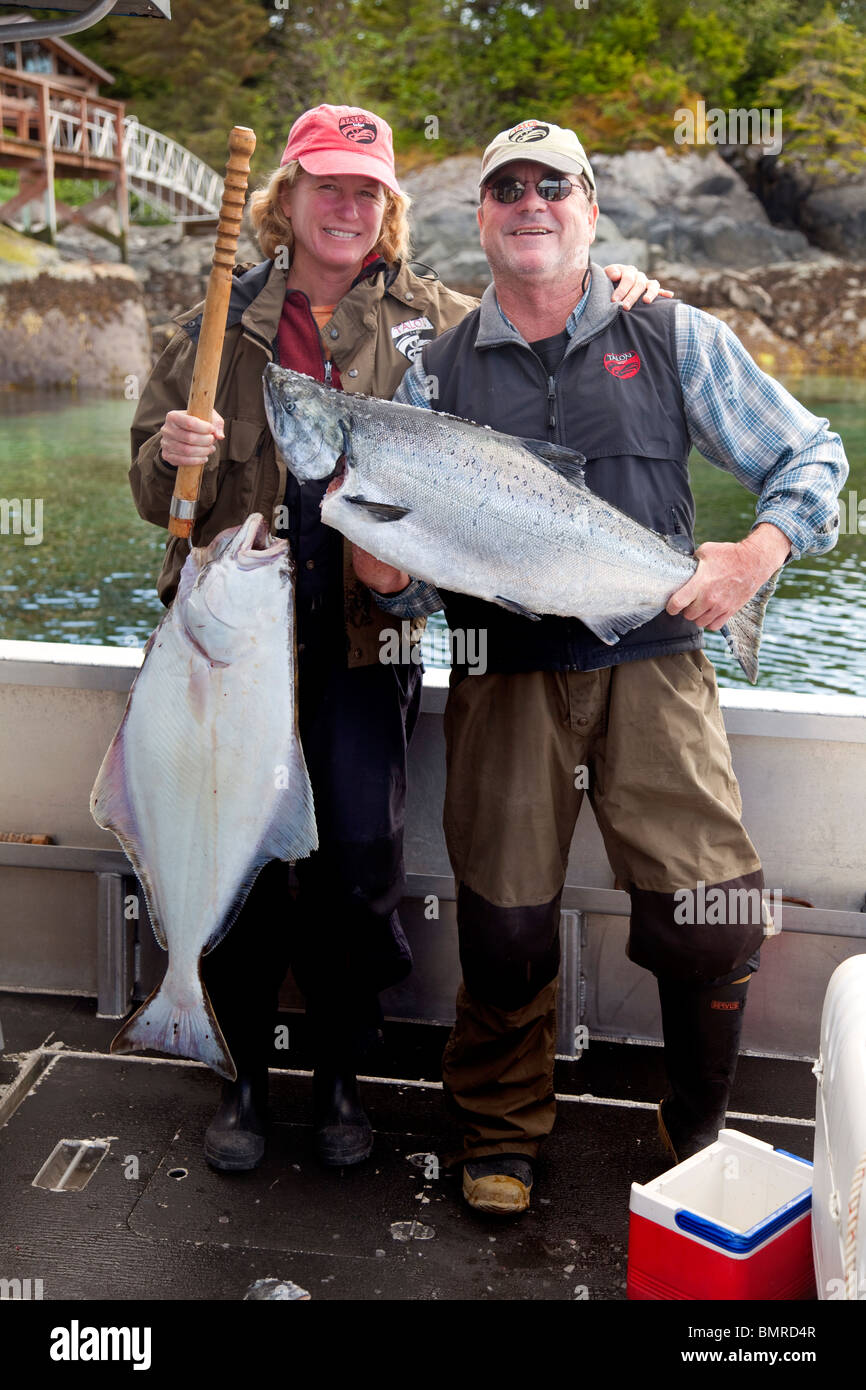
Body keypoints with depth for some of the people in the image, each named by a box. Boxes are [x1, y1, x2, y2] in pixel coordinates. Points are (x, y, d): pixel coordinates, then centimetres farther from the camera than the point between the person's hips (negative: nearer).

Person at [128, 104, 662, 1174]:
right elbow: (151, 483, 10)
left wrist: (609, 298, -1)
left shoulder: (437, 318, 8)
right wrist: (175, 454, -14)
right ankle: (243, 1076, 24)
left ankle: (339, 1076, 23)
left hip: (370, 630, 0)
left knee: (359, 862, 1)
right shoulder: (227, 318, 9)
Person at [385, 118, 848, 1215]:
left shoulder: (674, 338, 8)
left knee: (716, 918, -9)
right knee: (504, 922, 3)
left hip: (653, 665, 0)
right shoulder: (437, 372, 11)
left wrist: (763, 550, -6)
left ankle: (699, 1132, 19)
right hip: (504, 679, 1)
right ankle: (499, 1134, 29)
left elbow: (809, 454, 11)